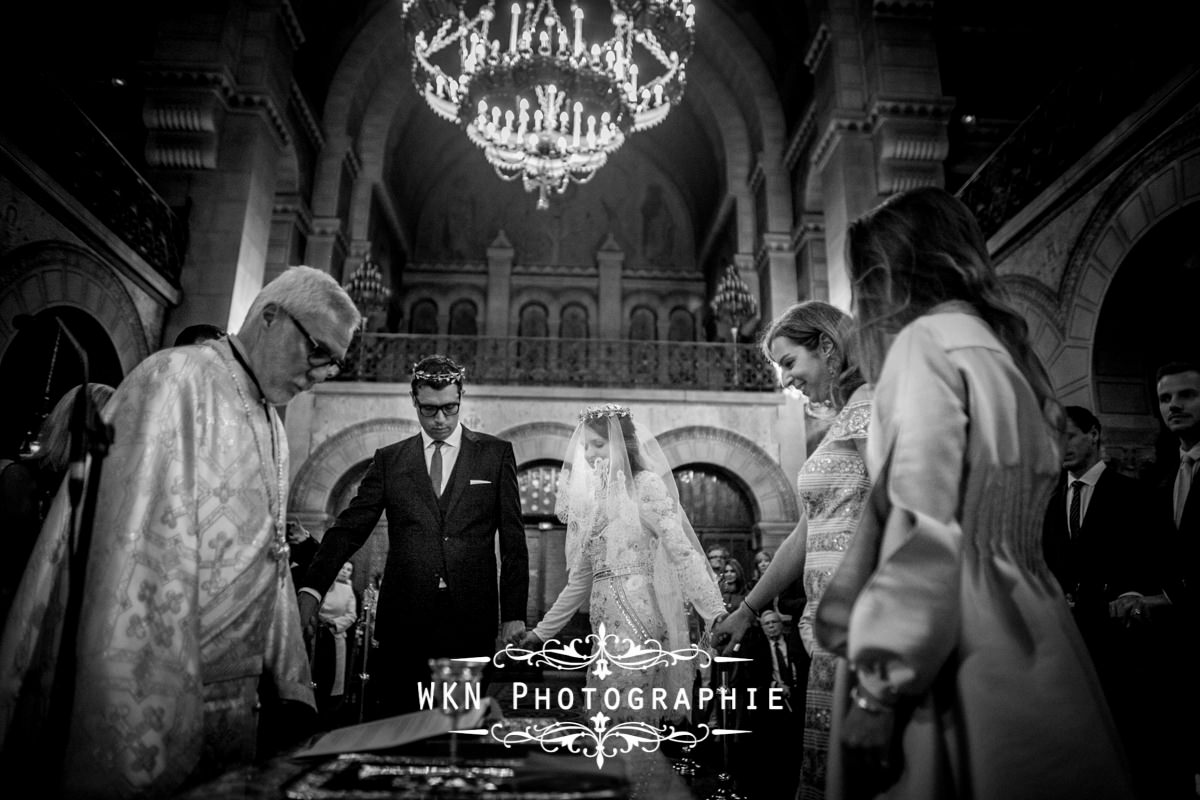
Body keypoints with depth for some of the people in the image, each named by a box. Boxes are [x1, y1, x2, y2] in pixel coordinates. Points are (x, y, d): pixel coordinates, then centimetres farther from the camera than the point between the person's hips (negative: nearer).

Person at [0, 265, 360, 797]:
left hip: (236, 703, 8)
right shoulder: (177, 379, -13)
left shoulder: (275, 431, 12)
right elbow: (135, 548, -20)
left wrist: (293, 690, 10)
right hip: (154, 704, -7)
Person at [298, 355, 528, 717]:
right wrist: (311, 590, -8)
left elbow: (513, 541, 4)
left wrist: (514, 616, -1)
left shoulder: (496, 454, 5)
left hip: (472, 623, -1)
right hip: (405, 622, 1)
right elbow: (348, 529, 5)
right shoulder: (389, 460, 10)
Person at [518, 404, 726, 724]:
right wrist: (542, 632, 20)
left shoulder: (645, 485, -3)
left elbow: (683, 553, -11)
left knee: (631, 716, -9)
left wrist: (716, 615, -21)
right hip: (604, 624, 6)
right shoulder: (589, 497, 15)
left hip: (639, 617, -6)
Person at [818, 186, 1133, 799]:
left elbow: (922, 526, -17)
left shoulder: (926, 342, -8)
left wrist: (877, 680, -15)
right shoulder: (1002, 350, 16)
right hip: (1024, 628, 8)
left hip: (953, 651, -8)